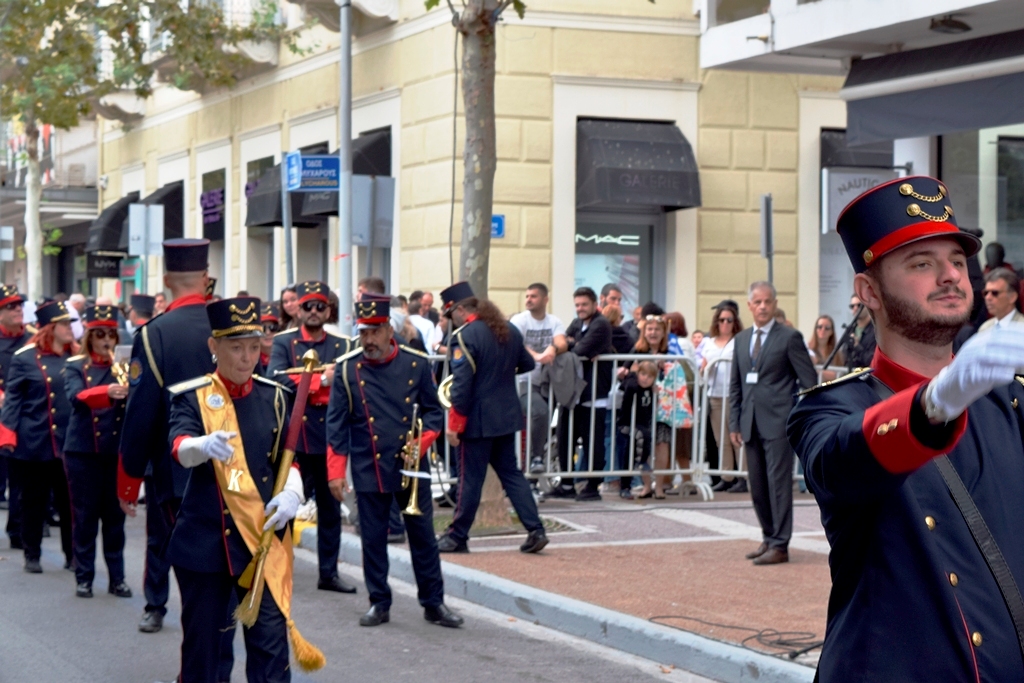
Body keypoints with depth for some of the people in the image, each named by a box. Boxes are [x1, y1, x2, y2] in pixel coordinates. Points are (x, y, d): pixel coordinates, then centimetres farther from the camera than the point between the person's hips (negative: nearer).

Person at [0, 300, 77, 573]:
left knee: (69, 500, 6)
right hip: (34, 443, -3)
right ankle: (32, 555, 17)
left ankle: (73, 554, 16)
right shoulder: (25, 358, -3)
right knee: (35, 500, 7)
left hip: (70, 443, 3)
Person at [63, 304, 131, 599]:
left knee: (115, 515, 6)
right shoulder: (75, 366, 0)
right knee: (85, 515, 3)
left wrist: (130, 390, -29)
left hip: (117, 450, 2)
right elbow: (75, 396, -21)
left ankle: (117, 577, 12)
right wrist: (107, 391, -39)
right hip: (82, 451, -2)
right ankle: (84, 577, 10)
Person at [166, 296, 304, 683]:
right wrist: (206, 445, -46)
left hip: (263, 539, 2)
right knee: (201, 639, 8)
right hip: (204, 539, -1)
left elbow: (288, 458, 9)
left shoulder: (274, 397, 6)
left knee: (271, 639, -4)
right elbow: (179, 447, -22)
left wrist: (291, 494, -13)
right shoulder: (191, 396, -4)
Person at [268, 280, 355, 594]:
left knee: (330, 508, 9)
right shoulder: (283, 342, 1)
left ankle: (329, 572, 17)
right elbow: (277, 381, -14)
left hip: (329, 438, 3)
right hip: (292, 437, -3)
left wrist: (303, 386, -14)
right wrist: (321, 381, -16)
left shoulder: (341, 345, 8)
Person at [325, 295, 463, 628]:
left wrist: (422, 441, -14)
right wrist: (336, 472, -4)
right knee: (373, 538, 5)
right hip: (369, 471, 0)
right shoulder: (347, 369, -3)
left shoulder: (417, 364, -3)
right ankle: (379, 603, 17)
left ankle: (434, 602, 16)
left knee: (423, 535, 6)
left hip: (412, 467, 0)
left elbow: (434, 411, 5)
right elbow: (337, 424, 0)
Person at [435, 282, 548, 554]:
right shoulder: (509, 330, 6)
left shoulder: (464, 336, -17)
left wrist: (453, 424, -15)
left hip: (479, 420, -7)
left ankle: (457, 537, 12)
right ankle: (535, 530, 5)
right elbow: (527, 365, 18)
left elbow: (462, 384, -20)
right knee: (511, 473, 13)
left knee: (471, 478, 2)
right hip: (508, 416, 7)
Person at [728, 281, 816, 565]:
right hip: (752, 425, 6)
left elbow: (809, 381, -5)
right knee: (757, 486, 9)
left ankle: (780, 545, -1)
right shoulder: (741, 339, 14)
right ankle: (769, 538, 21)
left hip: (778, 423, -6)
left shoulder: (789, 337, -3)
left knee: (779, 483, -5)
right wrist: (734, 423, 11)